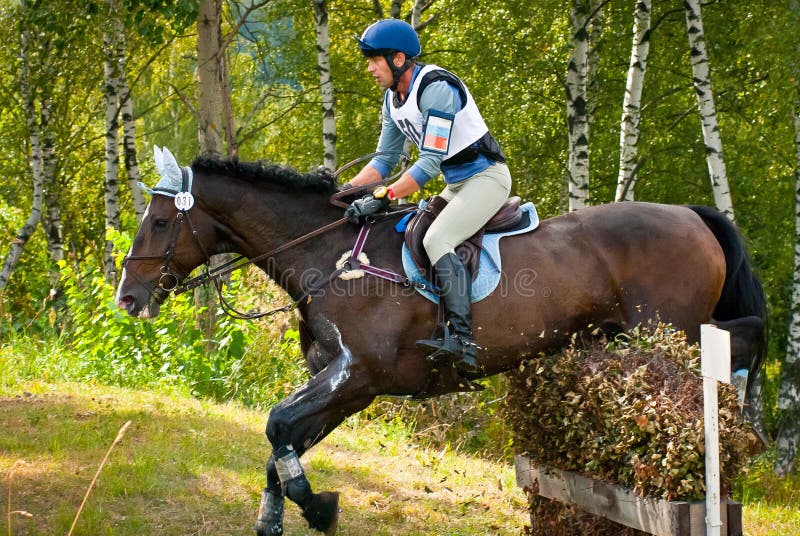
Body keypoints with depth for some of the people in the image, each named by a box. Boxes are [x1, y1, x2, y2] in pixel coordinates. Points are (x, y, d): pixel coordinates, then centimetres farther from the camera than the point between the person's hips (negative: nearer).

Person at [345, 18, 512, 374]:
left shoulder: (436, 88, -23)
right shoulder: (393, 99, 6)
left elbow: (431, 161, -28)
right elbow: (384, 160, 13)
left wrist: (384, 197, -32)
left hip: (487, 176, -10)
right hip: (455, 184, 10)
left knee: (436, 240, -27)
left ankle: (463, 341, -36)